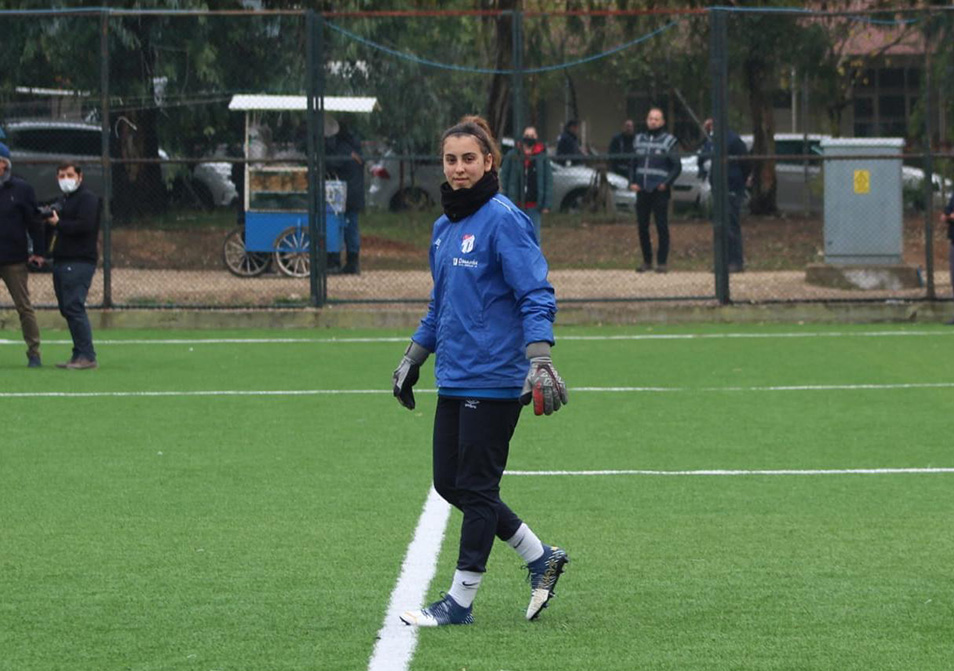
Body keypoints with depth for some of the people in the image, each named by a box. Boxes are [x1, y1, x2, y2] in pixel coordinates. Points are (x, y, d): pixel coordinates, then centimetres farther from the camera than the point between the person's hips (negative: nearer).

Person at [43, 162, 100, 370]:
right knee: (67, 309, 9)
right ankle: (79, 355, 13)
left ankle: (87, 356, -17)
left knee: (73, 307, -16)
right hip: (61, 261, 10)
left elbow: (85, 225, -19)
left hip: (80, 261, -10)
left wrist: (58, 224, -12)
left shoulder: (88, 198, -5)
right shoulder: (61, 202, 24)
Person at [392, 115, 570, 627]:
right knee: (449, 483, 10)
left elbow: (536, 295, -16)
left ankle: (460, 601, 6)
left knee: (475, 487, -2)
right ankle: (540, 557, 22)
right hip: (454, 377, 9)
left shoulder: (502, 220, -12)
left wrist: (540, 359, -27)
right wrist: (413, 356, 24)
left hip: (494, 378, -9)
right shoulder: (444, 226, 13)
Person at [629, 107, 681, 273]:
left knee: (662, 227, -4)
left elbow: (677, 166, -1)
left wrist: (666, 183, -11)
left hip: (660, 191, -4)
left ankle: (662, 262, 0)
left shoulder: (668, 141, 1)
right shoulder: (639, 139, 14)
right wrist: (632, 182, 3)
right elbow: (633, 164, 18)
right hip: (642, 191, 4)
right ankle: (647, 261, 15)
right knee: (642, 227, 5)